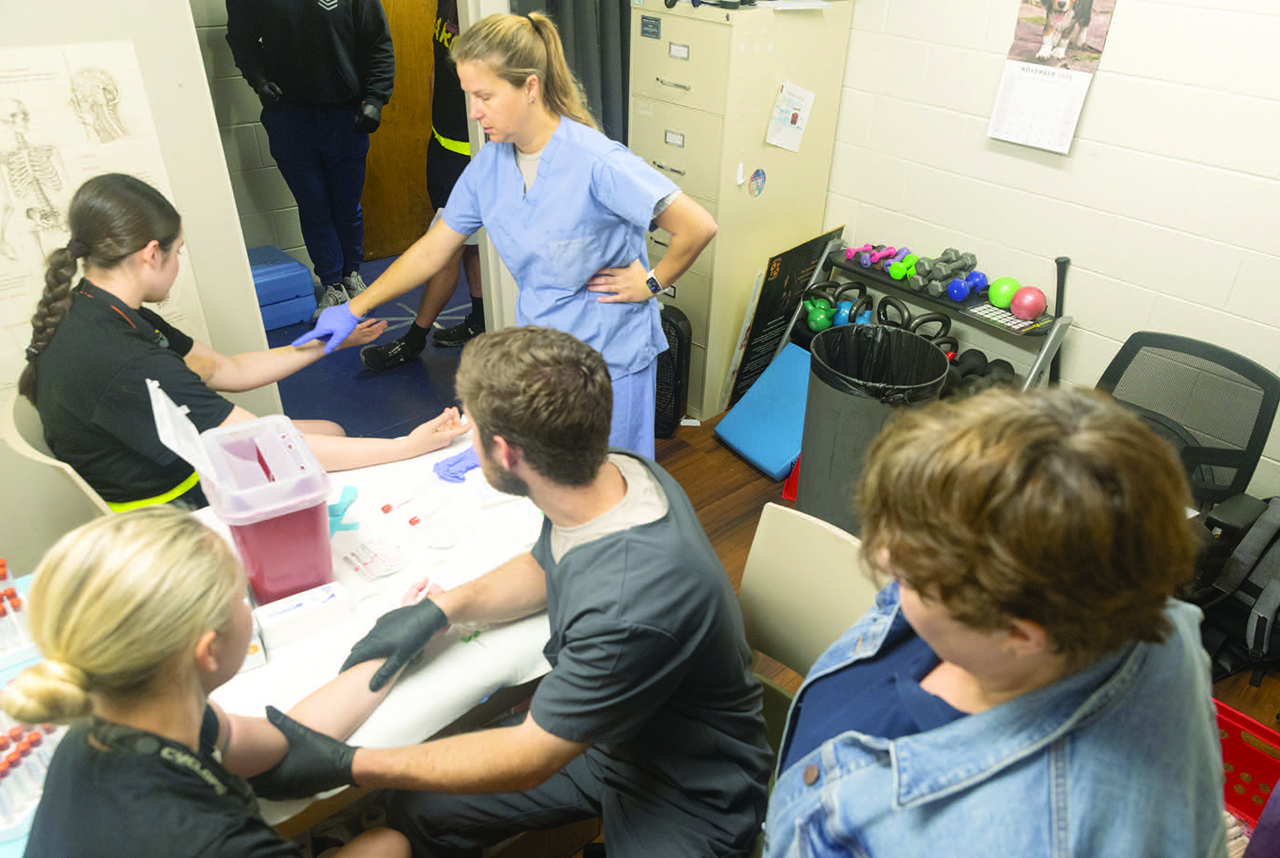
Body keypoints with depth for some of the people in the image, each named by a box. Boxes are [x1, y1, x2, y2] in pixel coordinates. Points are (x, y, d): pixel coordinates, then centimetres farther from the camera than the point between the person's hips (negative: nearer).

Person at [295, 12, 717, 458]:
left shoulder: (596, 162, -23)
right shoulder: (489, 164, -2)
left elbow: (697, 227, -24)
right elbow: (432, 250, 8)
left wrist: (651, 283, -12)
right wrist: (354, 309, 8)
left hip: (610, 356, -6)